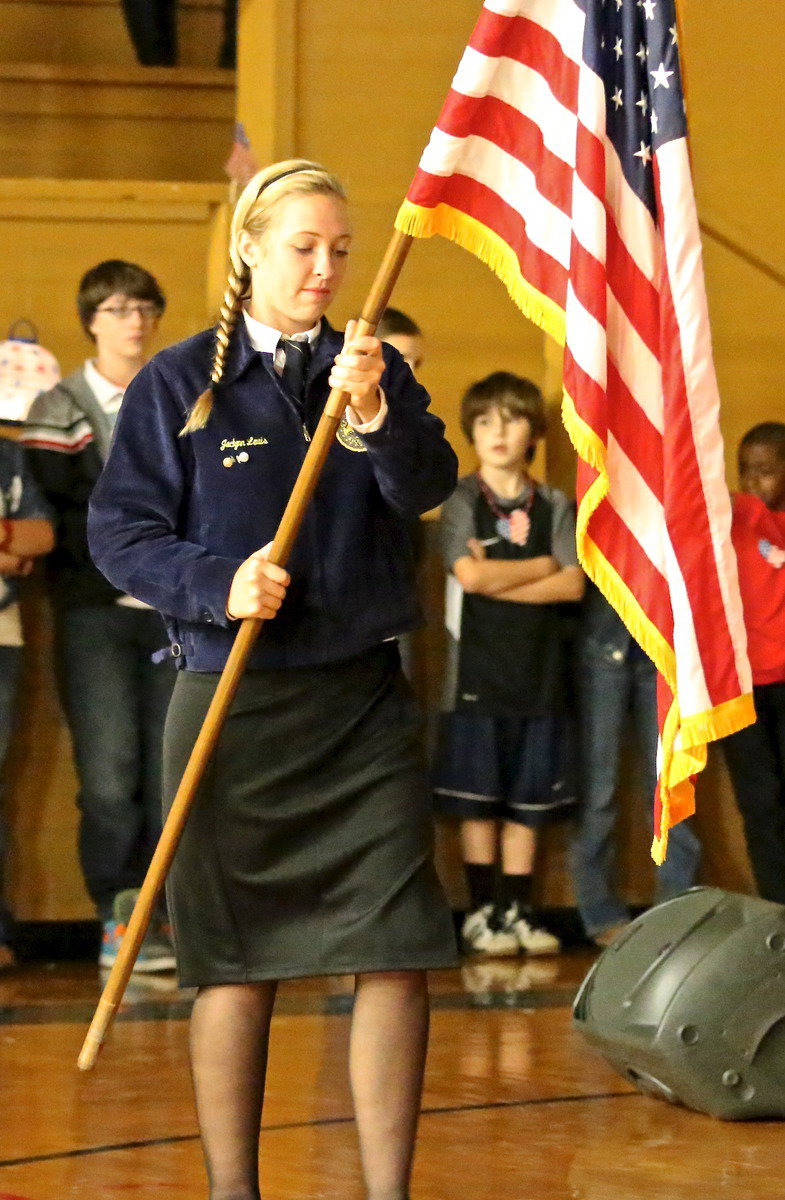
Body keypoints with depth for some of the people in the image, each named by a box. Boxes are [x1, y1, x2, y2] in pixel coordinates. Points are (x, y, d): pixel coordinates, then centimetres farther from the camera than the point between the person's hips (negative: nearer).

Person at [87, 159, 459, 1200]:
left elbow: (427, 488, -8)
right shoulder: (178, 384, 1)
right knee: (237, 964, 3)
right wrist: (220, 586, -17)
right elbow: (121, 532, -2)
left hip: (365, 697, 2)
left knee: (398, 952, -4)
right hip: (234, 703, -2)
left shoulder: (375, 371, 8)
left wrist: (374, 413, -27)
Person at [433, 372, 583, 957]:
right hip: (477, 670, -3)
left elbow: (573, 585, -3)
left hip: (539, 669, 3)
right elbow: (470, 575, -13)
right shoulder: (463, 501, 1)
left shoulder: (556, 507, 9)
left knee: (528, 798, 5)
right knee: (478, 799, -1)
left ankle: (519, 910, 11)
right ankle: (483, 911, 5)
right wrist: (541, 567, -3)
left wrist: (497, 579, -11)